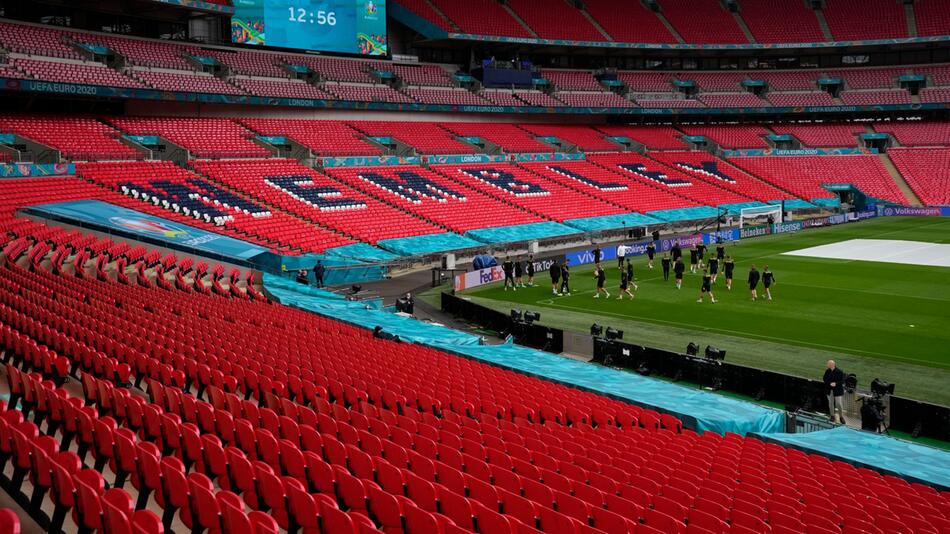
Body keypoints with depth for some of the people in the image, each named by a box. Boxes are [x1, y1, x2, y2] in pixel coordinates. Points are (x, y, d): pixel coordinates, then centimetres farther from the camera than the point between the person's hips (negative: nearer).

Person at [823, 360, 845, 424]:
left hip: (837, 390, -4)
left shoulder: (840, 372, -12)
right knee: (830, 403, 12)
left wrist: (836, 383, -26)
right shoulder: (827, 371, 1)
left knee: (839, 403, -1)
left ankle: (841, 416, 14)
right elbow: (824, 379, 6)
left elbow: (842, 381, -11)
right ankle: (832, 416, 26)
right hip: (829, 390, 4)